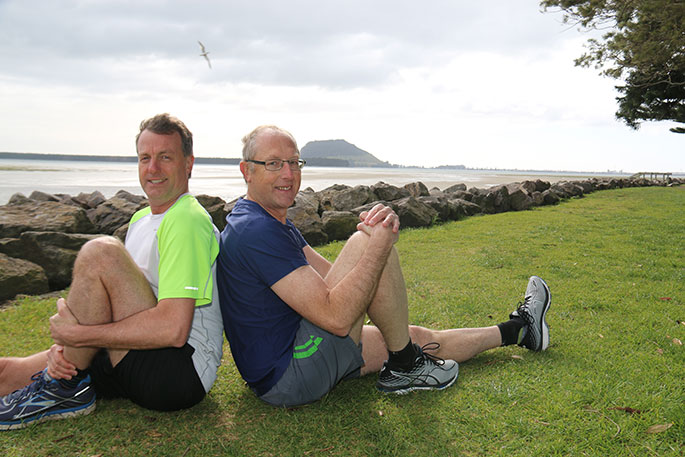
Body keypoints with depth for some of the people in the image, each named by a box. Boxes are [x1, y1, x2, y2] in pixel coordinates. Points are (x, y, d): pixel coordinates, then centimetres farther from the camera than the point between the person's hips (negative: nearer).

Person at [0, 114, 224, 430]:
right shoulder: (141, 219, 16)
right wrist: (64, 346, -5)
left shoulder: (187, 221, -16)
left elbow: (173, 329, -25)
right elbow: (109, 300, 15)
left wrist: (76, 333, -17)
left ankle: (63, 390, -9)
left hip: (183, 371, -8)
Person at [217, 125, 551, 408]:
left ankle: (517, 330, 36)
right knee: (365, 243, -19)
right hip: (289, 378, -10)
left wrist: (375, 232, -13)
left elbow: (336, 278, 5)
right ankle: (405, 367, -2)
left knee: (419, 338, 15)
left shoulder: (274, 222, 12)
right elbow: (335, 317, -27)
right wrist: (379, 244, -22)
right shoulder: (257, 231, -22)